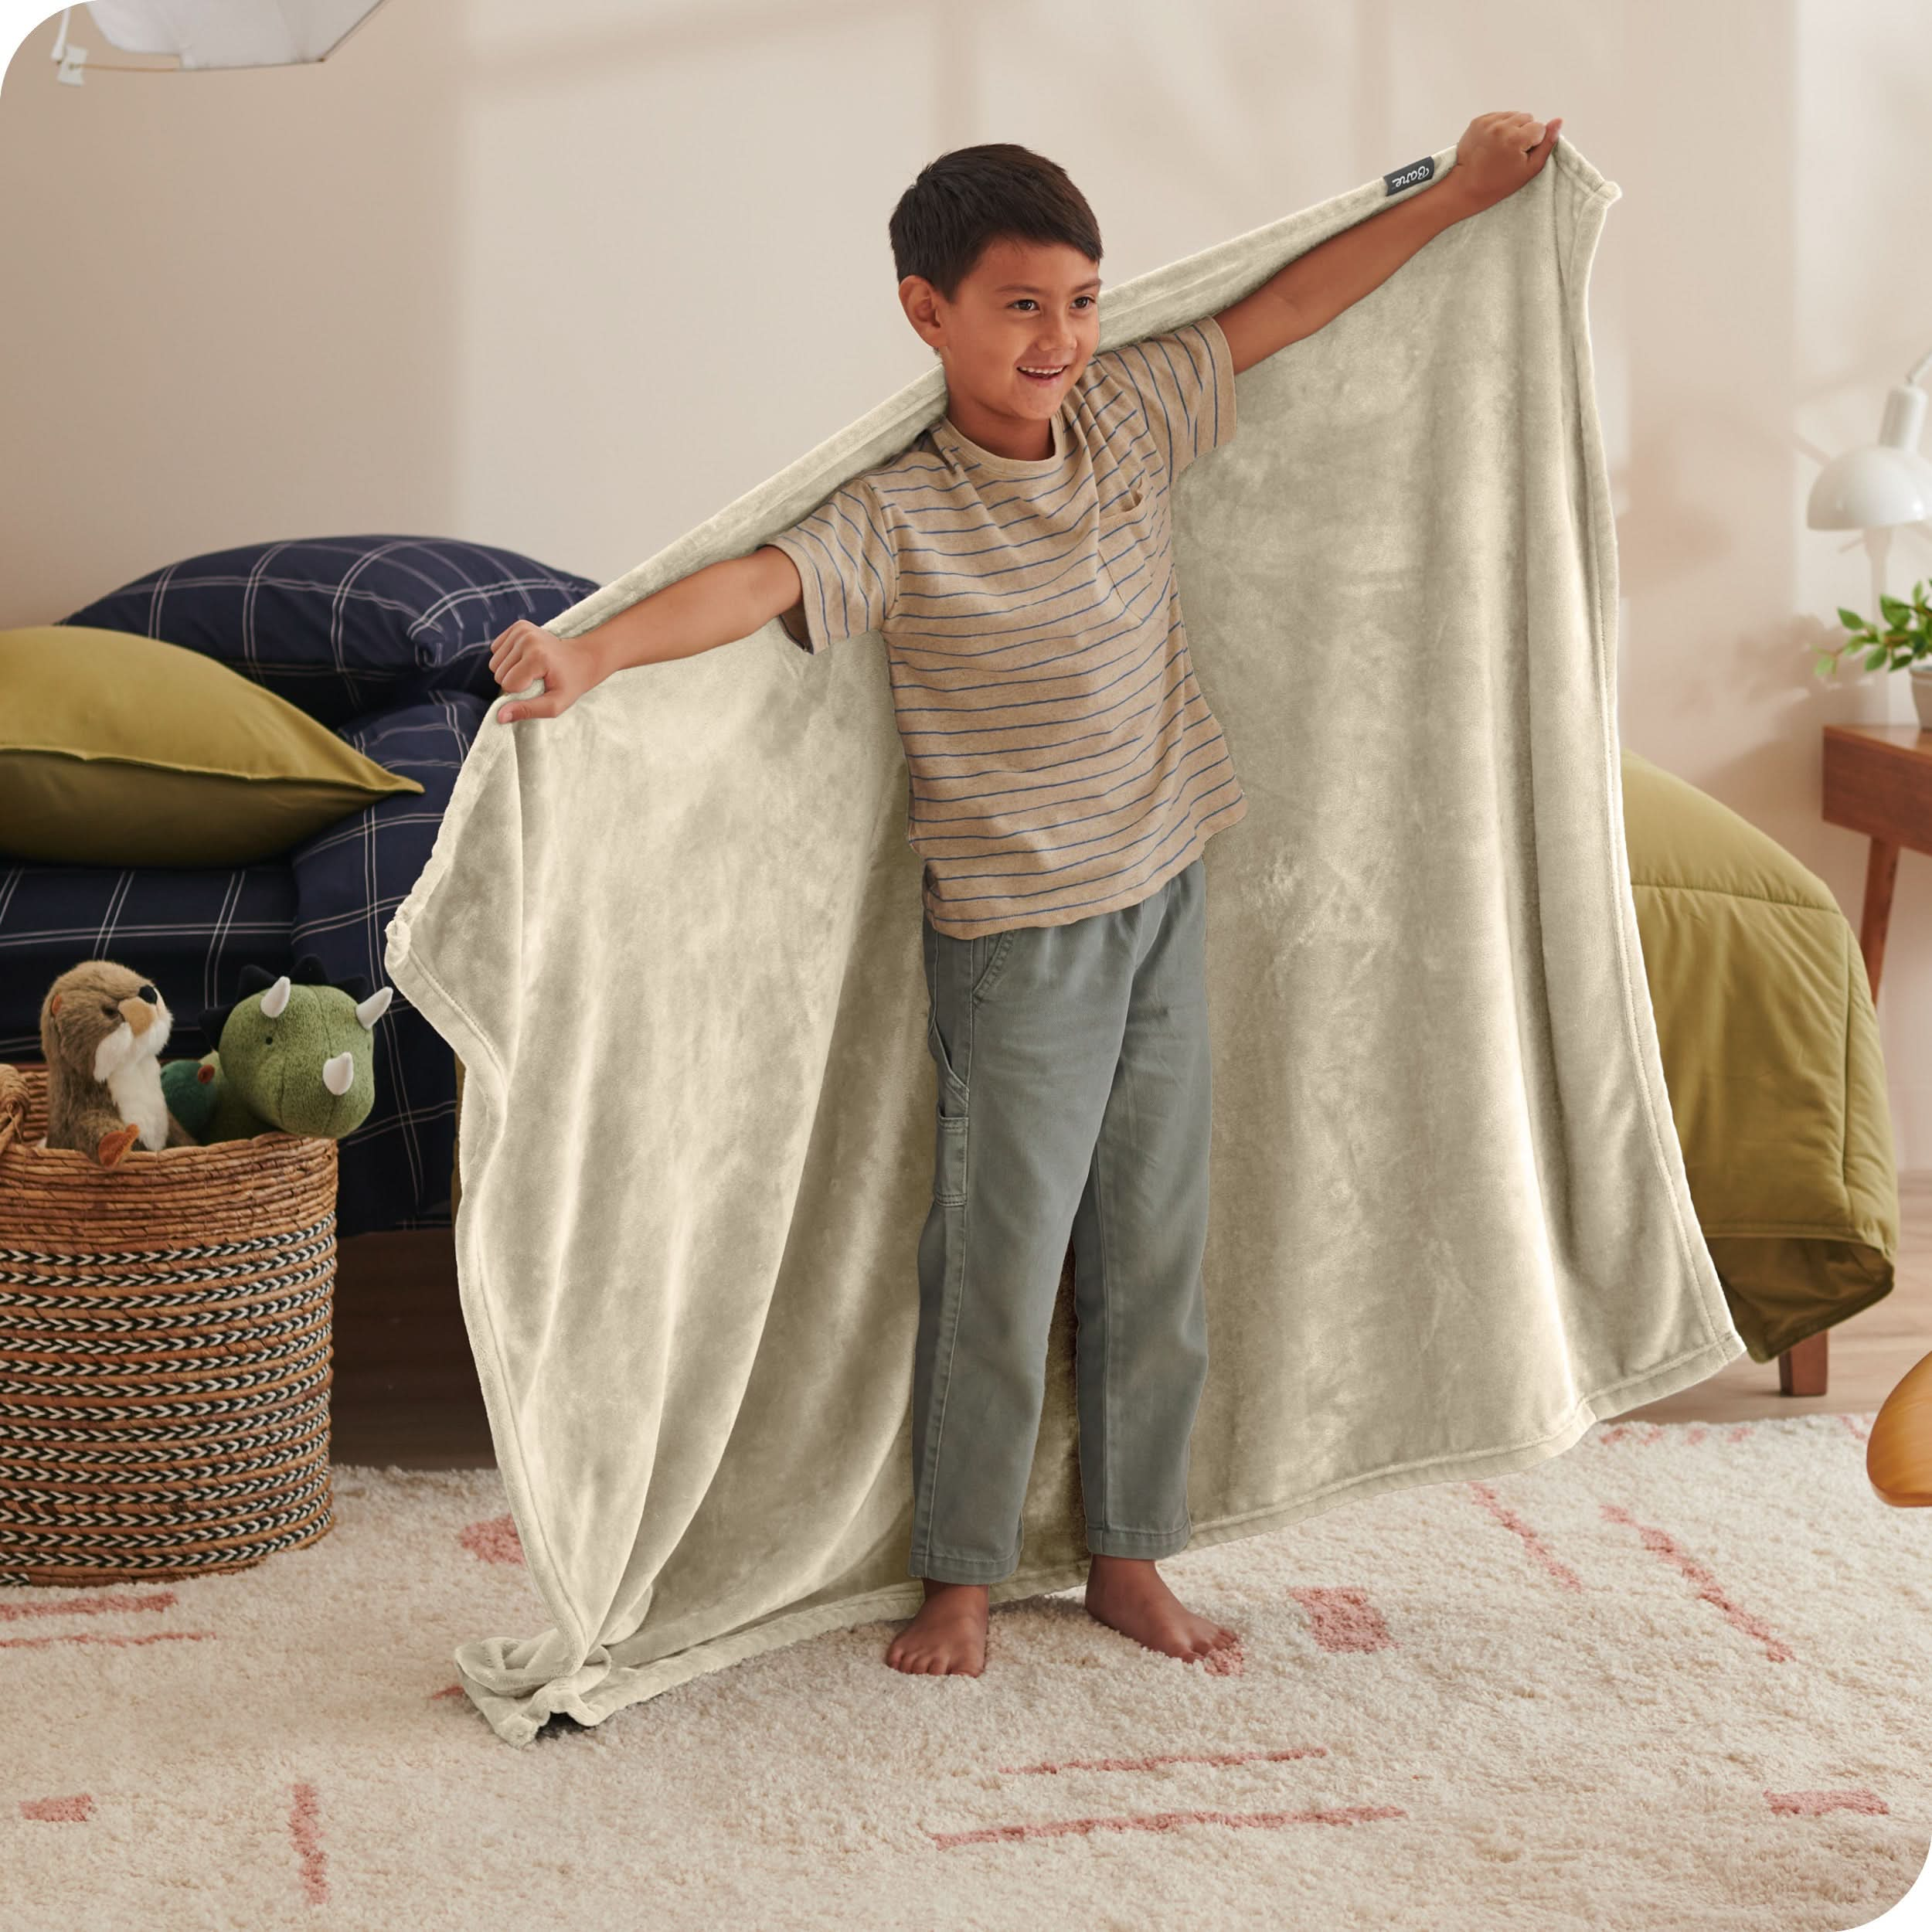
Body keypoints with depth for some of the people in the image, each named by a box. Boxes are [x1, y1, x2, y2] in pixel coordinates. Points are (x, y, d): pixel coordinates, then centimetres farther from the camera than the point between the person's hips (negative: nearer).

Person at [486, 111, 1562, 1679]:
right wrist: (590, 652, -52)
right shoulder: (899, 514, -18)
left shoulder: (1129, 416, 0)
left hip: (1165, 900, 6)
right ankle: (962, 1575, 19)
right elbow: (758, 580, -34)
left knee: (1158, 1249, 13)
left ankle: (1130, 1553, 27)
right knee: (1001, 1262, 3)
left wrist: (1458, 194, 15)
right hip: (1019, 938, -6)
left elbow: (1286, 306, 11)